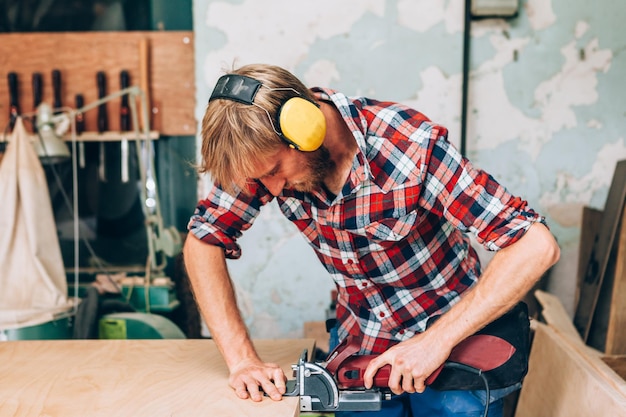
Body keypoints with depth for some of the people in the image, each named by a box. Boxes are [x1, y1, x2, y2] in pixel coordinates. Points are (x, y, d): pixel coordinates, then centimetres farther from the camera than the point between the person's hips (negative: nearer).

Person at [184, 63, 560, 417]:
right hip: (358, 341, 4)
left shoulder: (411, 147, -31)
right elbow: (203, 241, -11)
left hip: (454, 339, -3)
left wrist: (438, 340, -32)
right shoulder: (266, 151, -17)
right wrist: (241, 358, -19)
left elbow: (537, 245, -31)